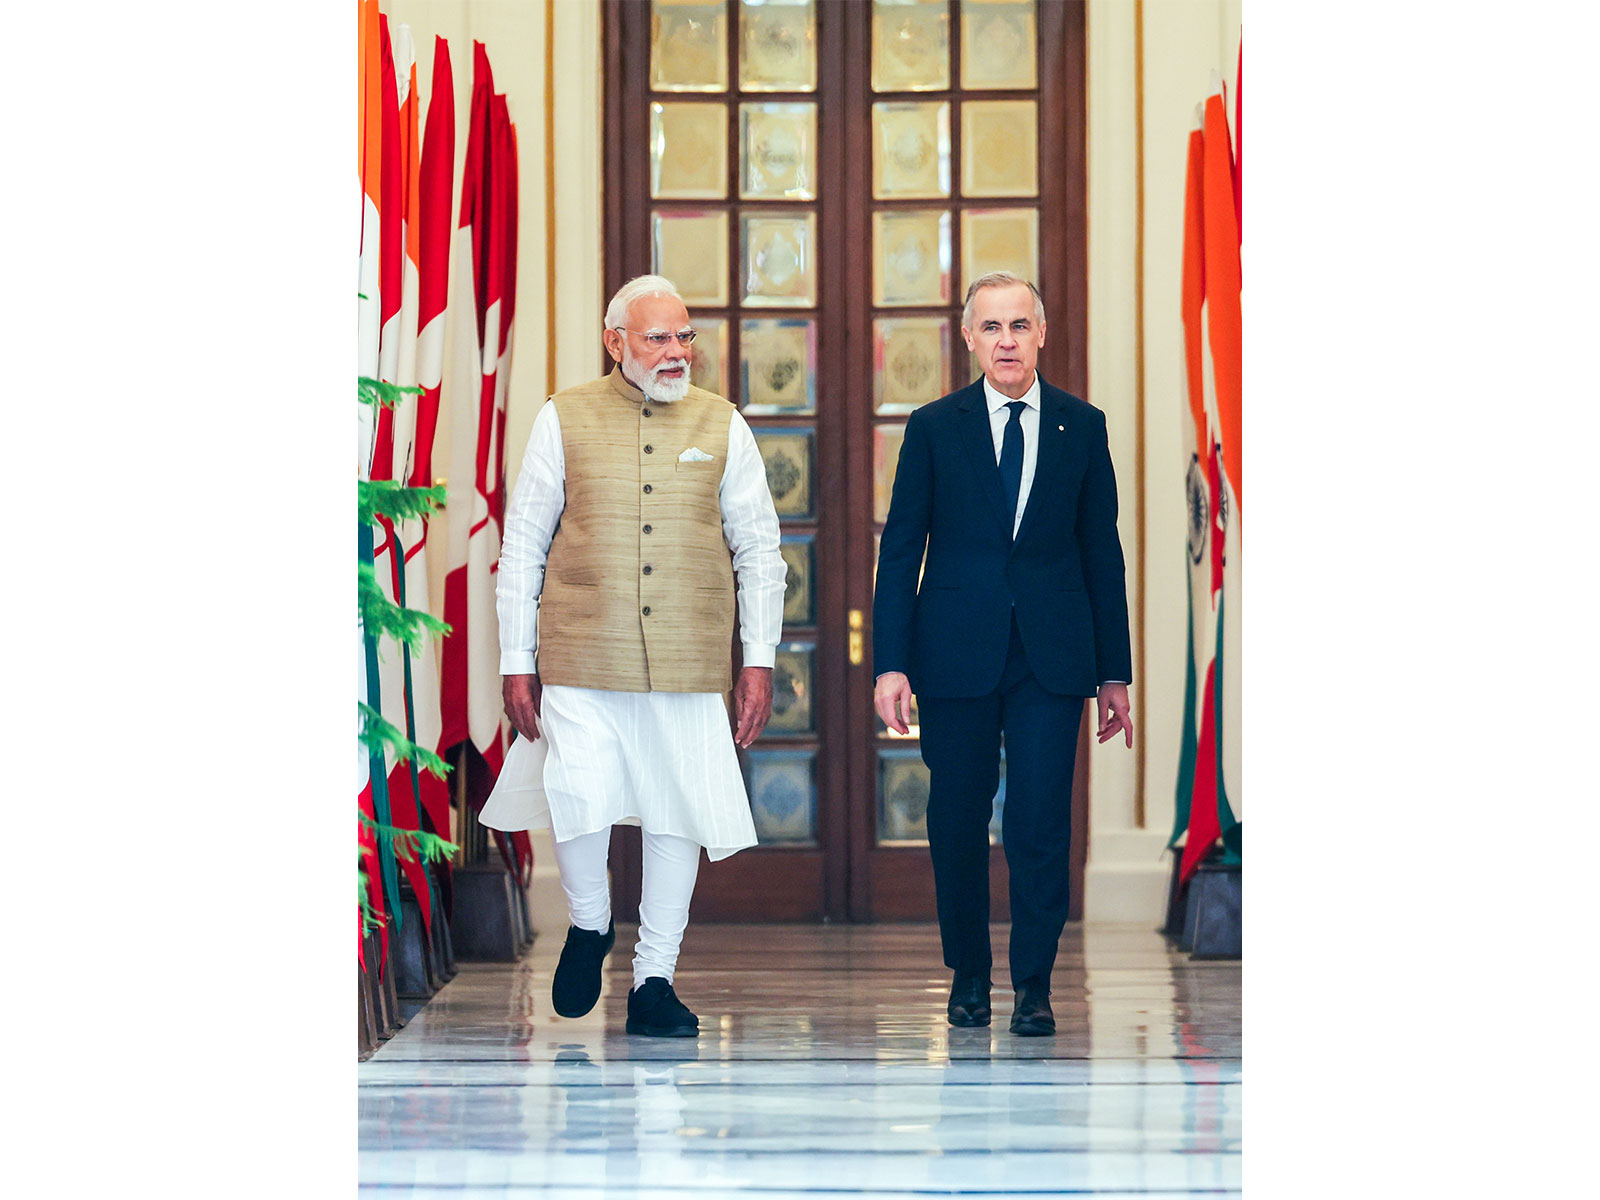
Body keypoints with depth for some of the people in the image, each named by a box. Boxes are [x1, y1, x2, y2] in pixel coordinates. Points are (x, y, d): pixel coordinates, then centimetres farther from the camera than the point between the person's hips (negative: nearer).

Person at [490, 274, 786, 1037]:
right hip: (582, 662, -2)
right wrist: (517, 661, 5)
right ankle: (590, 925, 16)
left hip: (691, 665, 2)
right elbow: (521, 546, 9)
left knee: (678, 818, 2)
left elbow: (759, 550, 13)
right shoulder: (565, 421, 6)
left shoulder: (722, 426, 10)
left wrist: (759, 659, 6)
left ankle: (653, 983, 15)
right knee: (578, 807, -14)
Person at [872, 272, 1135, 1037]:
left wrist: (1114, 673, 6)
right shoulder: (934, 427, 3)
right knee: (958, 822, 6)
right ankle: (968, 974, 23)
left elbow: (1102, 550, 8)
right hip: (957, 652, 0)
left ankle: (1033, 987, 1)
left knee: (1041, 822, -8)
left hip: (1051, 656, 0)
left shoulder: (1082, 426, 6)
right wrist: (891, 664, -6)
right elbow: (900, 550, 2)